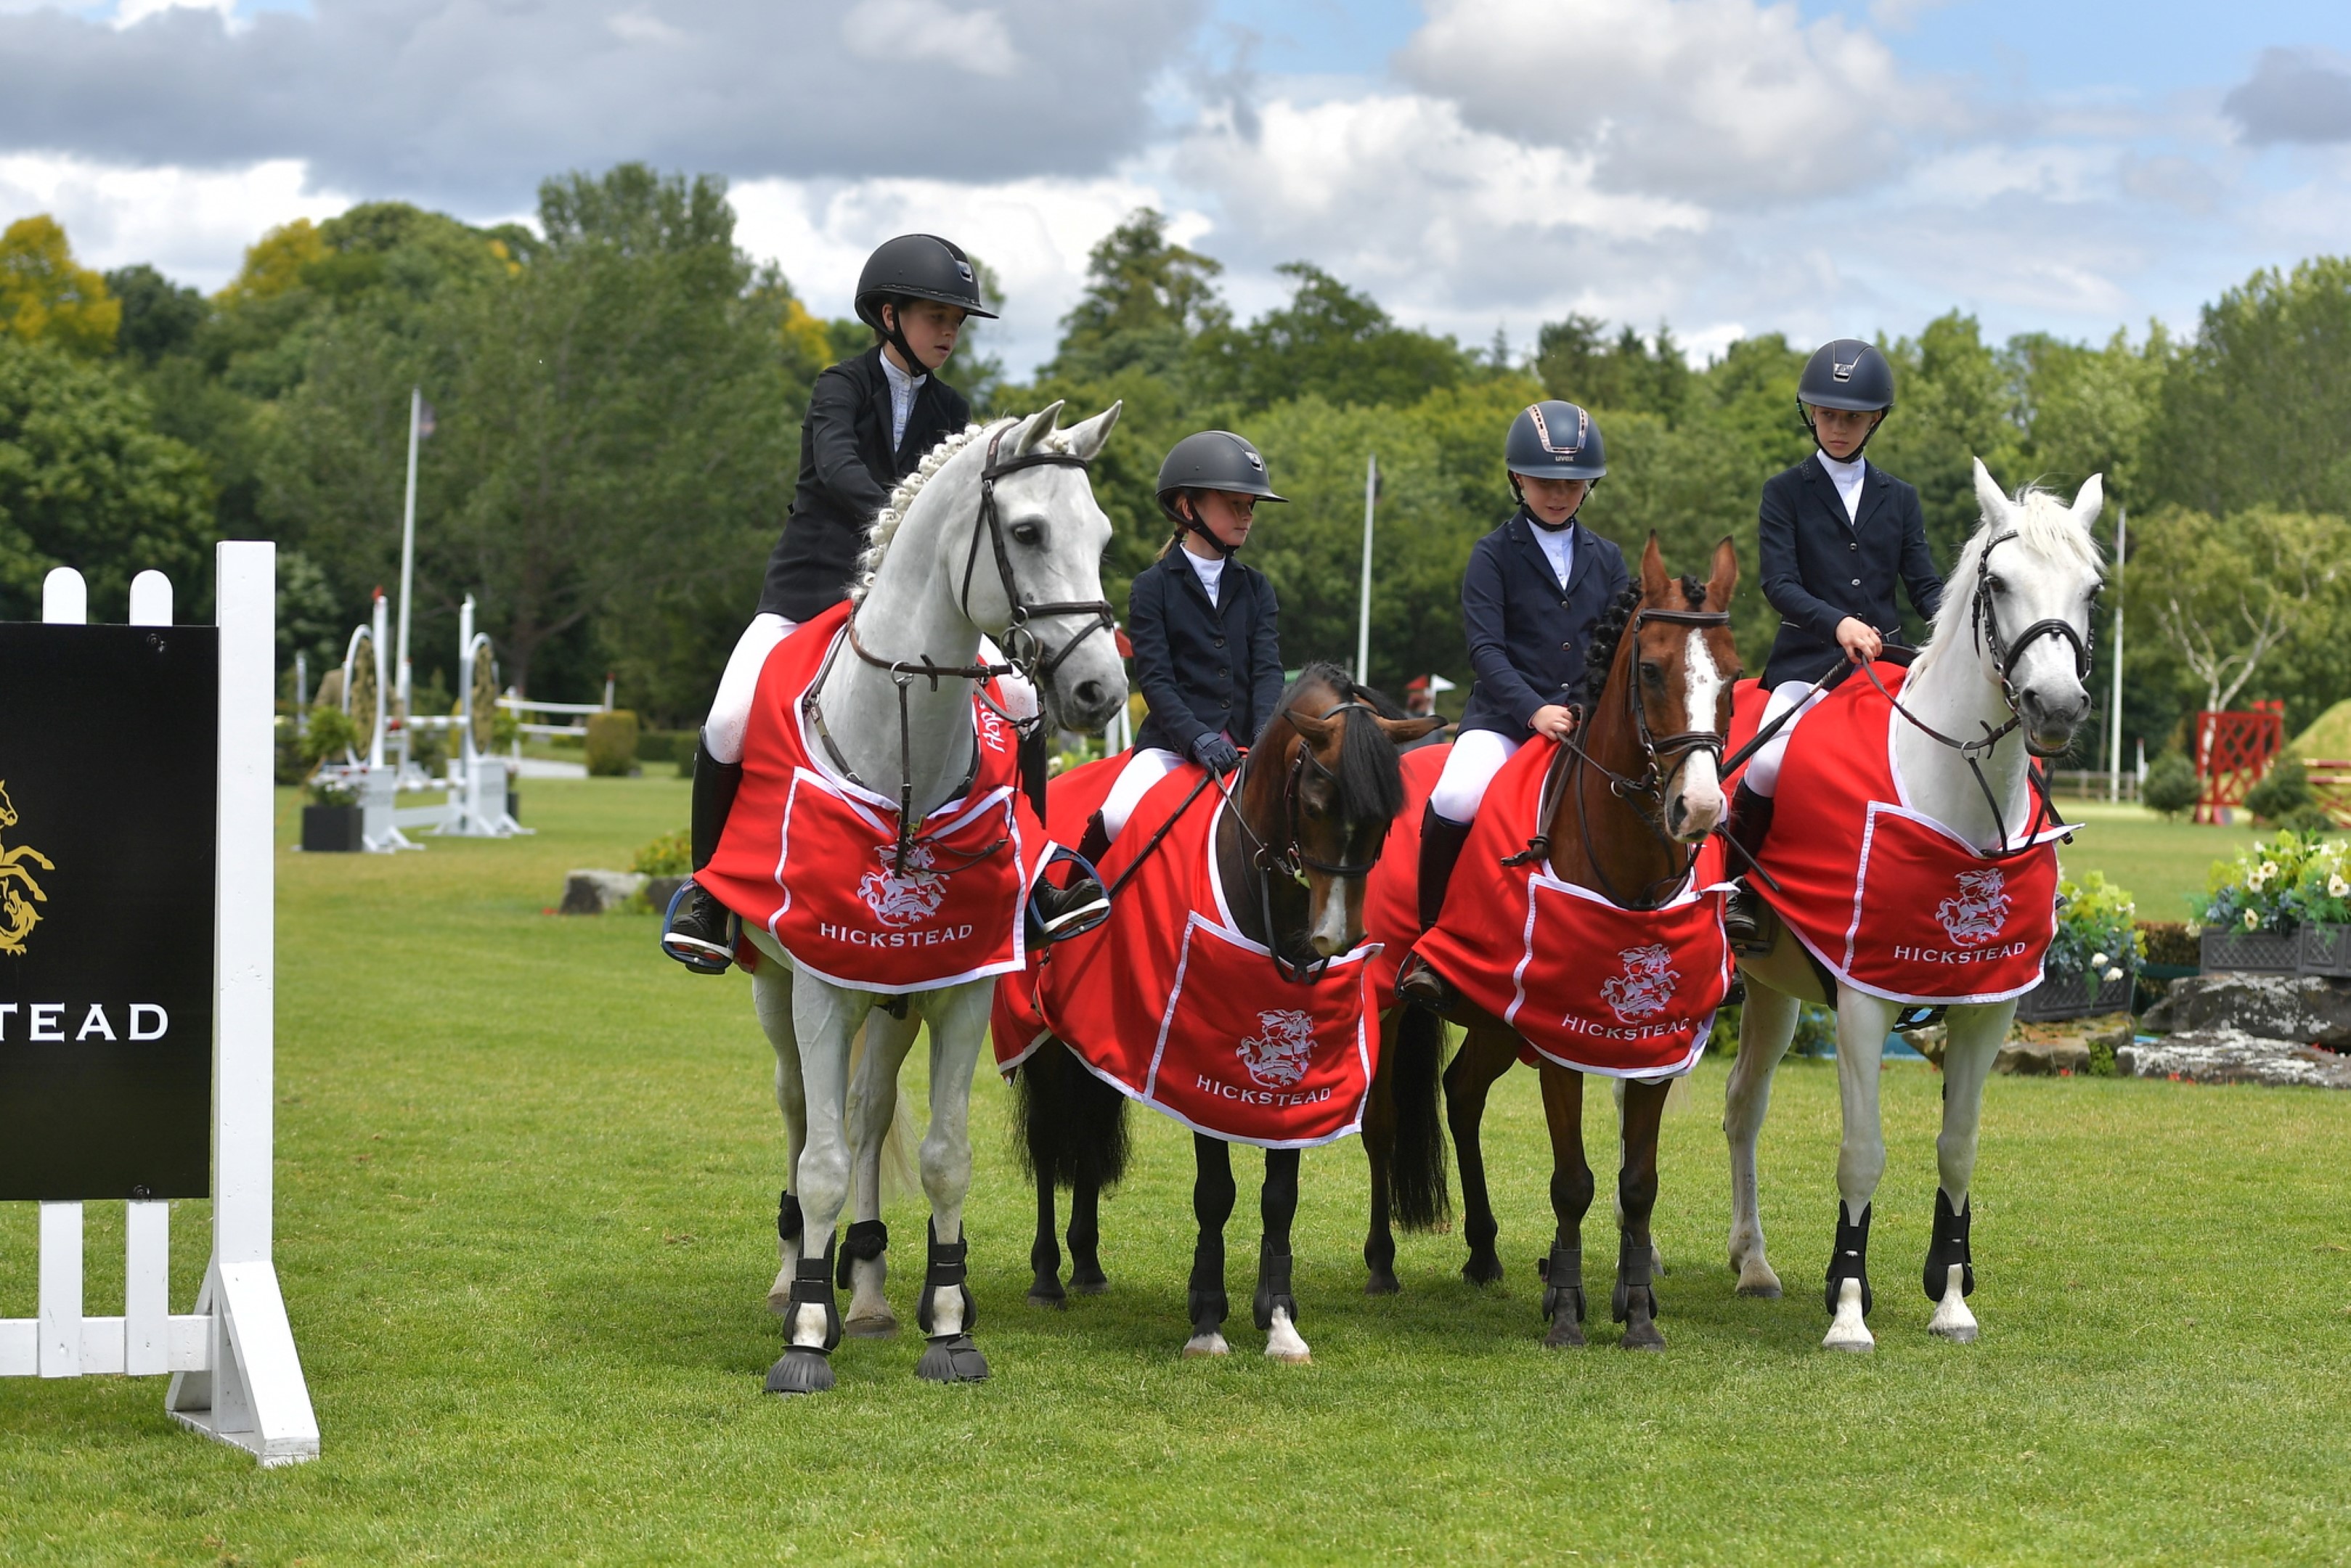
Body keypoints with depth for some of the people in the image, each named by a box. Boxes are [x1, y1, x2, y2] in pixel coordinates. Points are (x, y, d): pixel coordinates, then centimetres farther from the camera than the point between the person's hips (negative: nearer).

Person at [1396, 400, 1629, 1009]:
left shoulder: (1607, 559, 14)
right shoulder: (1493, 555, 4)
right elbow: (1486, 648, -7)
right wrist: (1534, 711, -22)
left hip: (1589, 722, 3)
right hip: (1504, 718, -3)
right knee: (1456, 799, -33)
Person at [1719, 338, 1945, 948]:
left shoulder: (1899, 499, 16)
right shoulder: (1785, 493, 6)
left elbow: (1924, 584, 8)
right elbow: (1779, 583, -7)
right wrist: (1837, 623, -25)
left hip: (1887, 664, 3)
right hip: (1809, 663, -3)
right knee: (1770, 764, -30)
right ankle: (1738, 886, -8)